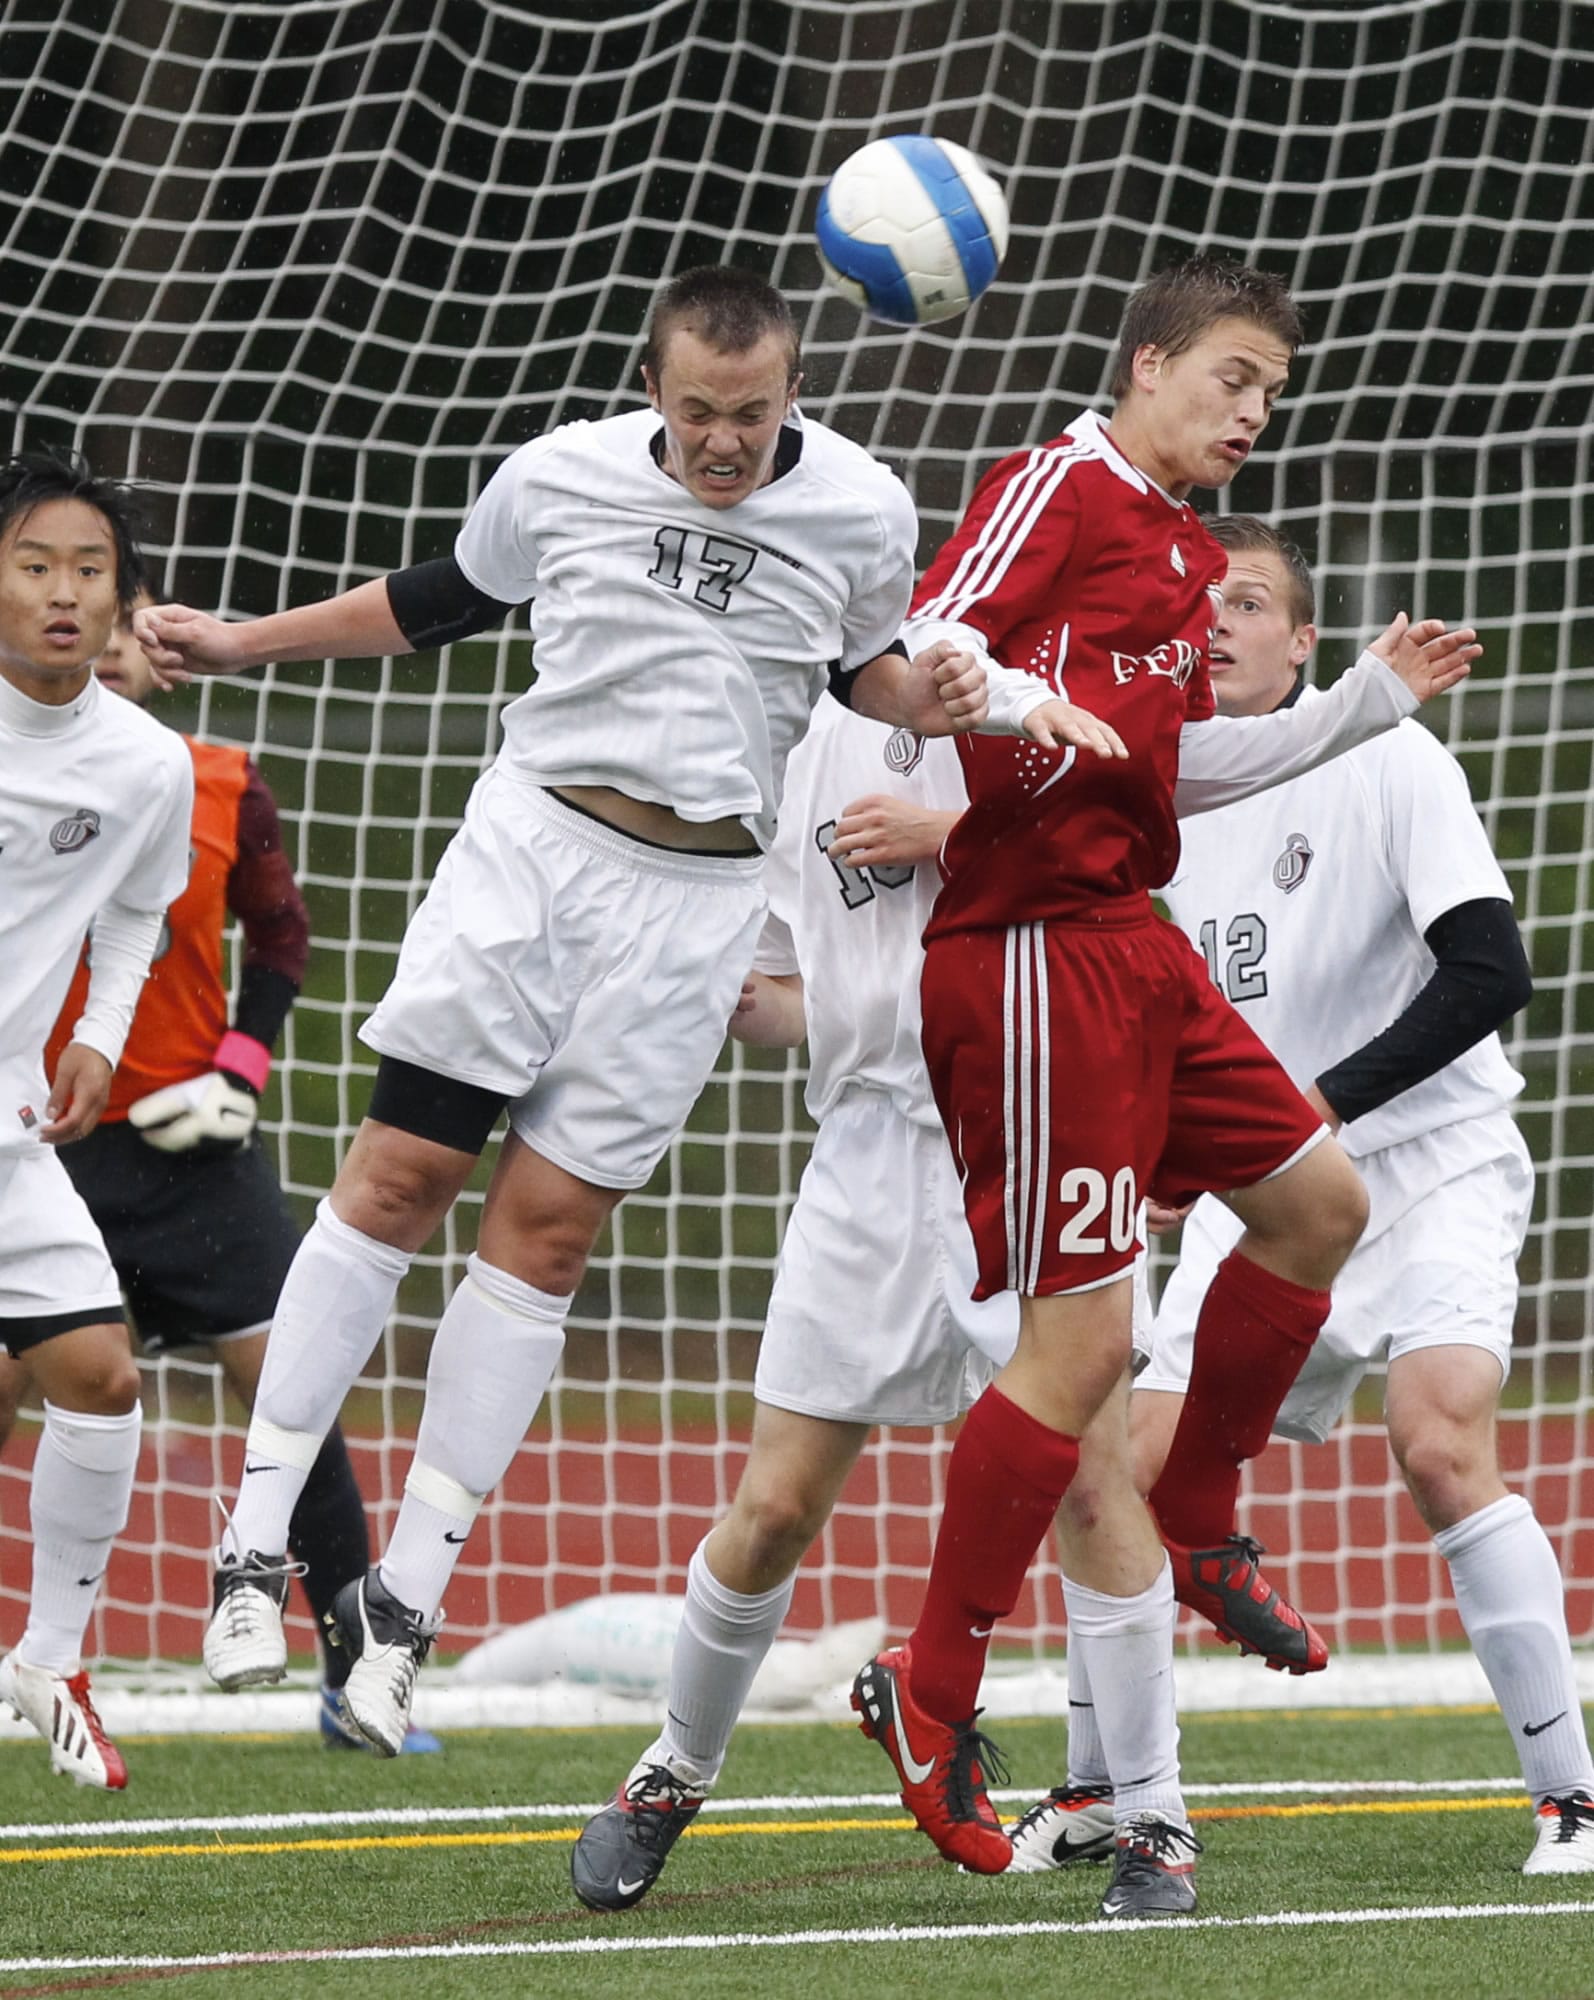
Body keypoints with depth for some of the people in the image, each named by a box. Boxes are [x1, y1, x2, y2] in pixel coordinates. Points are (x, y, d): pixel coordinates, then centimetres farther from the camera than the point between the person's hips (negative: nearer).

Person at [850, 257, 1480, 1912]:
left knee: (1315, 1200, 15)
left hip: (1128, 940, 10)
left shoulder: (1187, 555, 20)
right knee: (1081, 1339, -11)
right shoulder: (1061, 484, -7)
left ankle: (1188, 1529, 28)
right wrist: (1020, 710, -36)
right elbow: (922, 648, -17)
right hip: (1033, 948, -10)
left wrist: (1361, 707, 29)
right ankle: (929, 1696, -3)